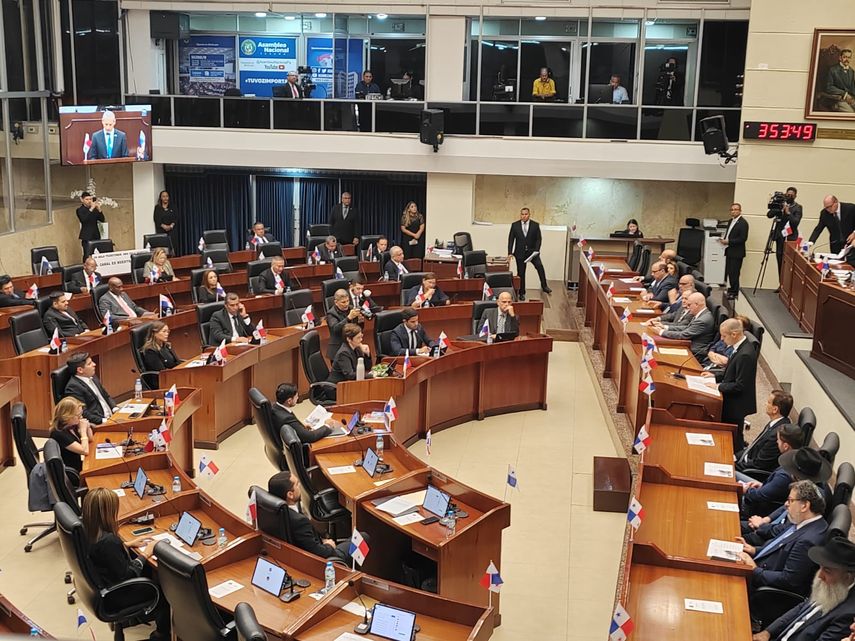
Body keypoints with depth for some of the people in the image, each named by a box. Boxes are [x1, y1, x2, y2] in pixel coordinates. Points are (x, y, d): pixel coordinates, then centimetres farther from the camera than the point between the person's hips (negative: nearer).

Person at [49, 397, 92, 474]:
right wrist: (83, 430, -19)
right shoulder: (59, 434, -24)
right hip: (71, 474, -8)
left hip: (78, 466, 8)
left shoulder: (72, 426, 0)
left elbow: (90, 439, 15)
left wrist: (87, 427, -4)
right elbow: (85, 451, -26)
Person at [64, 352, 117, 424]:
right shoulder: (73, 387, -13)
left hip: (111, 417, 9)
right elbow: (83, 413, -18)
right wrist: (103, 420, -23)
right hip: (98, 424, -9)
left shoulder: (92, 377, 14)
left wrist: (115, 409, 6)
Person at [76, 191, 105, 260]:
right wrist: (91, 209, -21)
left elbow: (102, 220, 6)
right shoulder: (80, 210, -1)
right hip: (86, 237, -4)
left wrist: (99, 209, -8)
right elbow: (84, 219, -18)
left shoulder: (95, 209, 12)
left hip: (96, 235, 4)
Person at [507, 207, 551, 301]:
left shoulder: (535, 225, 0)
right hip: (520, 252, 1)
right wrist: (510, 253, -4)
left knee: (539, 266, -22)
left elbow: (539, 239, 0)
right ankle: (521, 293, 16)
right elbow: (511, 239, 3)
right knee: (521, 273, 5)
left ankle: (544, 287, -12)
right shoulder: (515, 225, 2)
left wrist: (536, 250, -13)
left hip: (532, 252, -1)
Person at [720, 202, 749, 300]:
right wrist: (723, 238, 3)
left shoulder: (743, 223, -13)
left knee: (734, 273, -3)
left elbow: (743, 238, -19)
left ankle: (735, 293, 6)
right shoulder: (731, 221, 14)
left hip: (737, 252, -8)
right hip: (729, 251, 8)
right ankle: (731, 289, 25)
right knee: (729, 272, 13)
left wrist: (728, 242, -19)